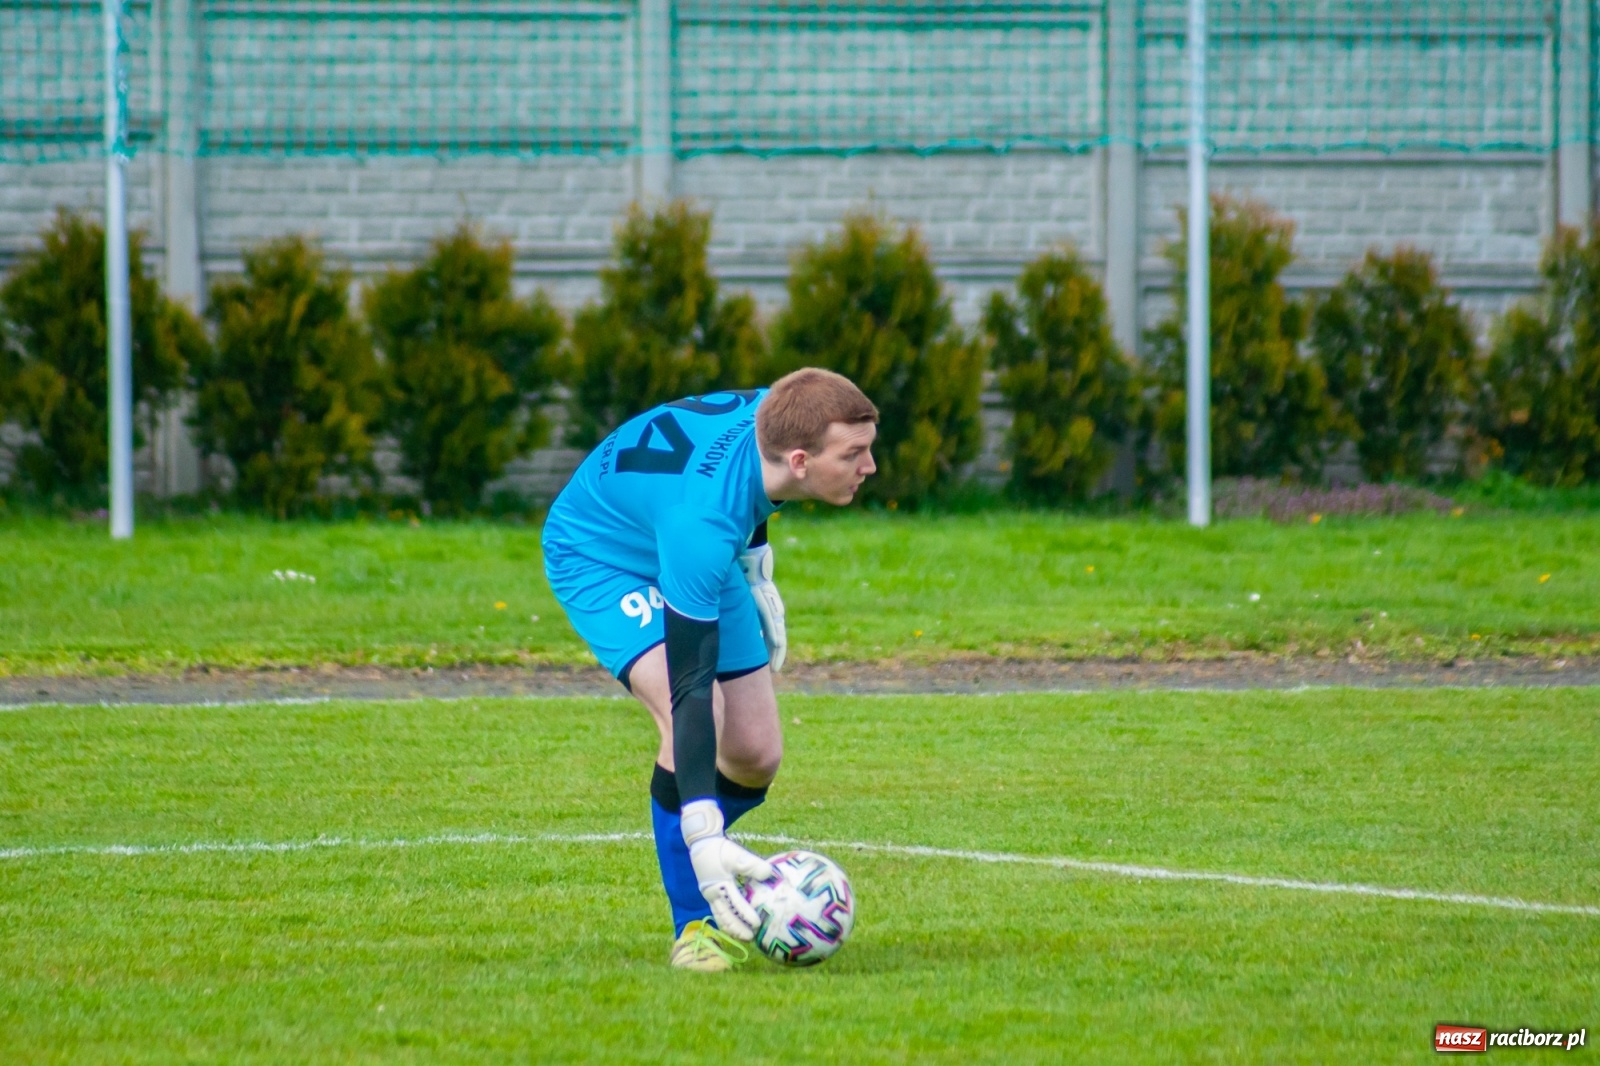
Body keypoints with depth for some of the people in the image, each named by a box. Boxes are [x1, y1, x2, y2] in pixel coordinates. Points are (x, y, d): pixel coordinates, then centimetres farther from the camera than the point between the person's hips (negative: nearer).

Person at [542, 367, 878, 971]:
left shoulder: (774, 415, -25)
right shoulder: (699, 520, -44)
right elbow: (690, 687, -44)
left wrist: (756, 575, 15)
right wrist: (705, 838, -46)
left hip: (697, 560, 7)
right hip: (598, 557, -7)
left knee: (756, 756, -1)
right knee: (696, 717, -30)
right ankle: (694, 924, -15)